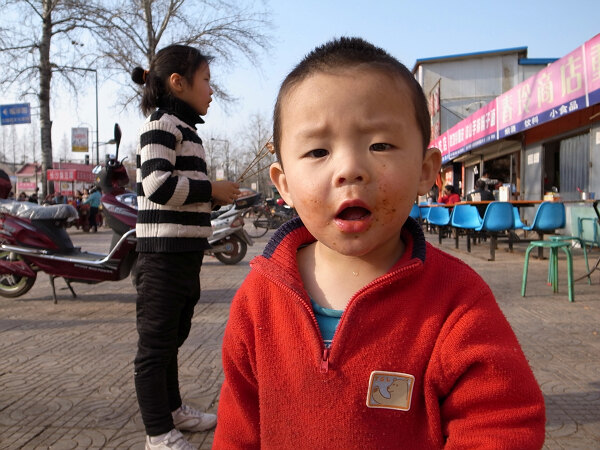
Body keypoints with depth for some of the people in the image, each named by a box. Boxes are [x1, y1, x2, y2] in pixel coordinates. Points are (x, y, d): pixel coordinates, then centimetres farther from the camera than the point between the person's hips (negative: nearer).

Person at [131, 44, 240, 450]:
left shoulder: (185, 128, 20)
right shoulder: (163, 124, -10)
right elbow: (157, 184, -24)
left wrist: (217, 197, 15)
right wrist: (212, 190, -14)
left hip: (185, 252, 10)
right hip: (164, 252, -10)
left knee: (172, 337, 20)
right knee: (156, 341, 0)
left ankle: (172, 409, 36)